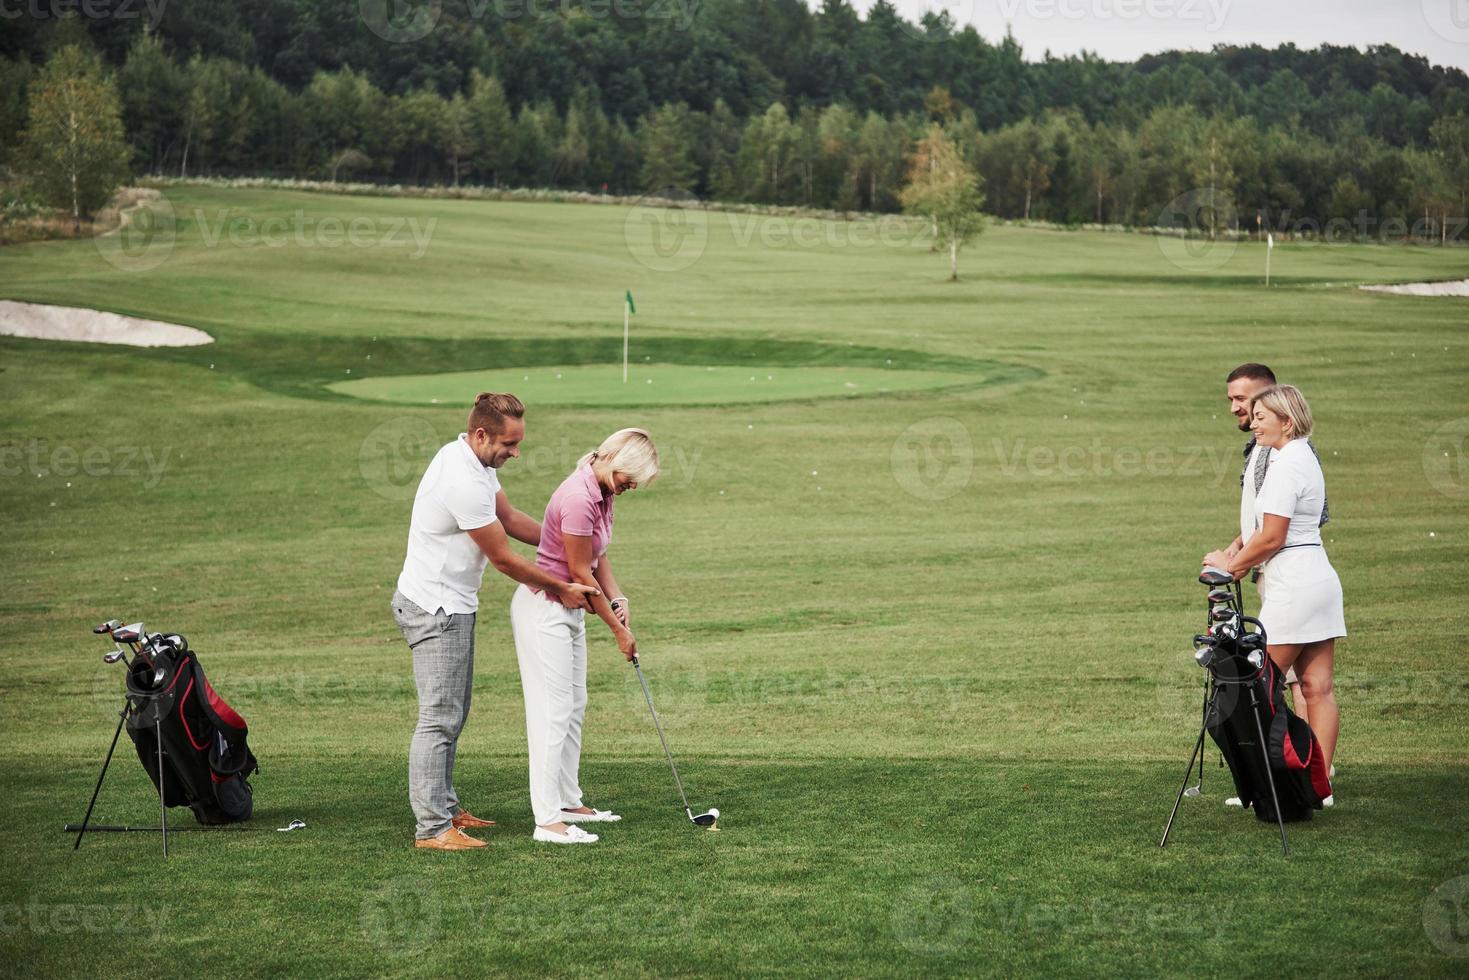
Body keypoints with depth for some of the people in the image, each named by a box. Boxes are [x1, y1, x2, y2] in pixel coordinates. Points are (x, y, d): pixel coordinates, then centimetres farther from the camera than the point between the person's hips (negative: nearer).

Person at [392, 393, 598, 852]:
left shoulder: (473, 459, 6)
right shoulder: (464, 482, -26)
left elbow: (509, 517, 19)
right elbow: (504, 559, -17)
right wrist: (560, 588, -5)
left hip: (452, 607, 11)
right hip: (435, 609, -11)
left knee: (452, 715, 15)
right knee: (440, 718, -10)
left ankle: (445, 808, 22)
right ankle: (432, 828, -10)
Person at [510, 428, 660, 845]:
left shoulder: (602, 493, 4)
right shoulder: (578, 498, -26)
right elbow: (579, 572, -20)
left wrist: (617, 599, -4)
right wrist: (617, 629, -12)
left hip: (568, 608, 10)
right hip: (543, 609, -10)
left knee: (574, 706, 16)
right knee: (553, 711, -9)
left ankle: (568, 802, 25)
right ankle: (547, 820, -8)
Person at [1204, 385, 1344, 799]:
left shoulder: (1285, 465, -14)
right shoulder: (1306, 458, 17)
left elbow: (1272, 537, -16)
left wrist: (1230, 564, -3)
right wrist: (1243, 560, 11)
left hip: (1293, 586, -10)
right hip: (1319, 577, 10)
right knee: (1318, 688, 6)